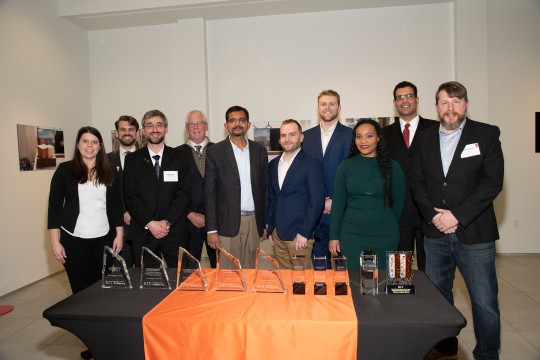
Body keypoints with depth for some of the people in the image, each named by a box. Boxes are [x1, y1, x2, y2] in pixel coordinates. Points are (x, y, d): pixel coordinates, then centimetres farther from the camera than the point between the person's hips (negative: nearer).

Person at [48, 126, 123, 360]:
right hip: (74, 240, -1)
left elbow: (116, 205, 9)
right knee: (81, 290, 2)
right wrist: (55, 241, -5)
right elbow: (55, 206, -1)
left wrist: (119, 235, 4)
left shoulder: (109, 173, 6)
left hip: (104, 239, 2)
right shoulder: (65, 170, 0)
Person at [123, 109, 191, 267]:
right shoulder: (132, 160, 7)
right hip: (143, 233, 1)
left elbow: (184, 193, -2)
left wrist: (167, 222, -11)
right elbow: (130, 196, 0)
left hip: (175, 232, 0)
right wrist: (149, 223, -11)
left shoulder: (179, 158, 6)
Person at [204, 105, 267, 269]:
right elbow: (209, 193, -3)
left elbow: (264, 188, 11)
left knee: (249, 271, 10)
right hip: (227, 223, -3)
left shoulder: (260, 151, 8)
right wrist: (211, 229, -7)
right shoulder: (215, 152, -1)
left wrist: (265, 223, 8)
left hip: (254, 222, 3)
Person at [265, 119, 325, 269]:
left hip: (299, 236, -5)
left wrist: (304, 233, -14)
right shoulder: (273, 165, 12)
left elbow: (317, 201, -11)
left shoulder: (312, 164, -7)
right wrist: (269, 228, 11)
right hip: (277, 235, 5)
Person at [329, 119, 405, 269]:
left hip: (384, 235, 0)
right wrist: (334, 236, 0)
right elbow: (338, 203, 1)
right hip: (351, 234, 0)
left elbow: (398, 202, 8)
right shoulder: (346, 165, 0)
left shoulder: (392, 166, -1)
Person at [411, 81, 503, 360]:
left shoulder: (487, 134, -1)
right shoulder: (425, 138, 8)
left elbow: (492, 182, -9)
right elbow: (417, 181, 7)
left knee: (485, 302, 2)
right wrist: (433, 215, -7)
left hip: (474, 233, -3)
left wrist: (457, 215, -16)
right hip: (435, 233, 3)